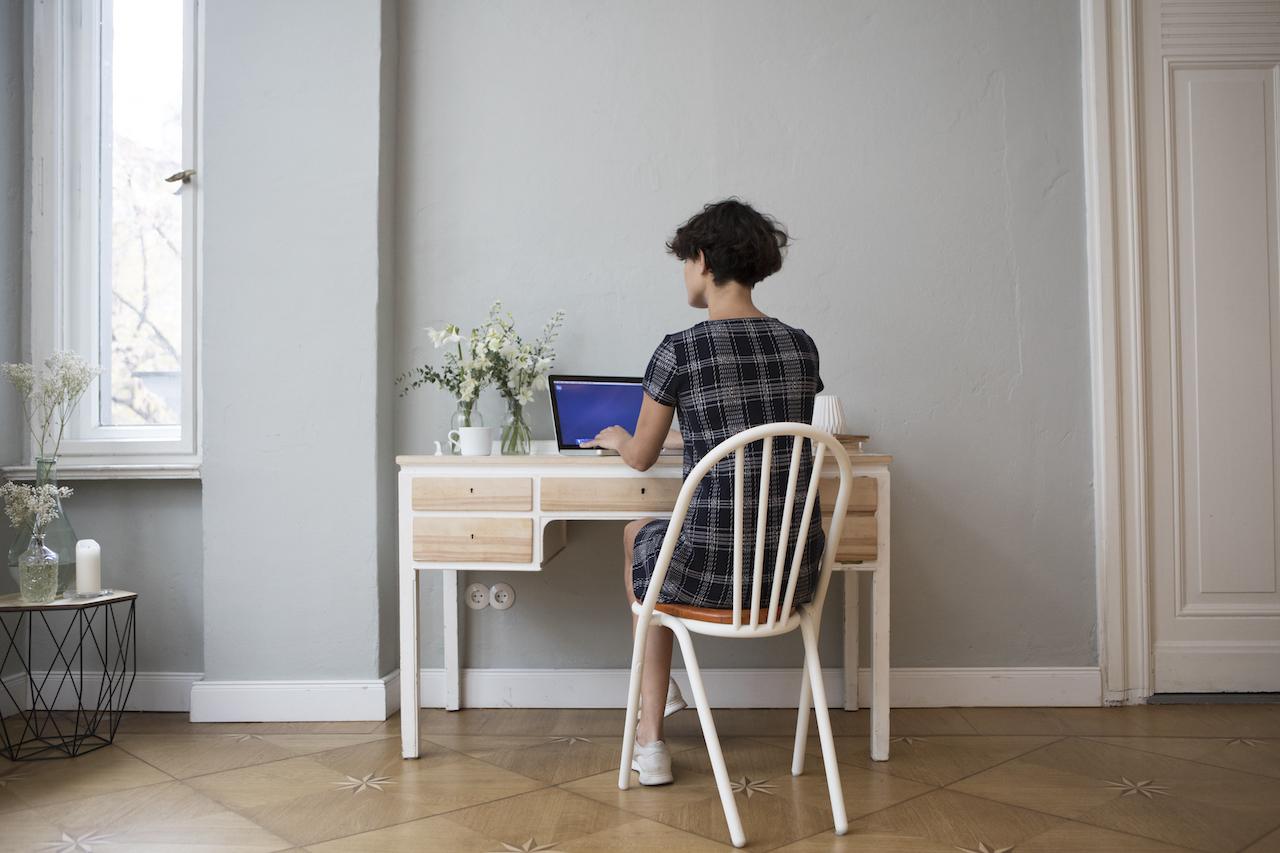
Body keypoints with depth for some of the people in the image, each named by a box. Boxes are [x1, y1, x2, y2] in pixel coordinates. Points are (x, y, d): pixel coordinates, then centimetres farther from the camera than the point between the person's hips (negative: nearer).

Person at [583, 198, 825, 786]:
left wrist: (617, 438, 27)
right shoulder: (801, 348, 3)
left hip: (713, 576, -5)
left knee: (640, 535, 30)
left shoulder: (679, 352, -12)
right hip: (797, 574, 5)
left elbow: (640, 458, 2)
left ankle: (651, 737, 42)